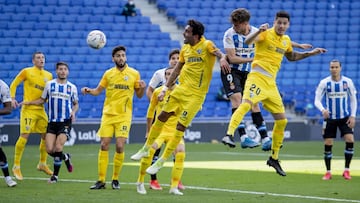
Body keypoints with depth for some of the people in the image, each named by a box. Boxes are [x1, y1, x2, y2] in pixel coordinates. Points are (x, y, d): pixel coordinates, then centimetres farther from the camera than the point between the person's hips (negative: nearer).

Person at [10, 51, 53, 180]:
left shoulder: (48, 75, 12)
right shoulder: (26, 72, -2)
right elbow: (14, 84, 2)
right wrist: (12, 98, -10)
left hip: (41, 109, 6)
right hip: (28, 108, -6)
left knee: (46, 136, 7)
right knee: (24, 136, -13)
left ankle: (42, 164, 24)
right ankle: (16, 166, -5)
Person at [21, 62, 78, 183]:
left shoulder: (72, 87, 6)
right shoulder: (49, 84, 6)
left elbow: (76, 104, 17)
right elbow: (42, 100, 16)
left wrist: (73, 112, -4)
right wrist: (28, 102, 3)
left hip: (65, 122, -2)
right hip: (52, 122, 2)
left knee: (58, 148, -15)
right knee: (49, 150, -9)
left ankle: (55, 175, 2)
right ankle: (65, 157, 24)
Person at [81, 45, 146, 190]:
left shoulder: (134, 74, 2)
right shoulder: (108, 74, 7)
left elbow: (139, 95, 7)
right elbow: (98, 90, 13)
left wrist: (142, 88, -14)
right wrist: (89, 91, -7)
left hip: (124, 115, -2)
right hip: (108, 114, 2)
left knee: (120, 146, -10)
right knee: (104, 145, -3)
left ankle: (115, 179, 5)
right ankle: (101, 180, 2)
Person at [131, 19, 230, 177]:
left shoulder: (206, 45, -12)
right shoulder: (185, 48, 8)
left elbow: (219, 53, -30)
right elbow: (177, 70, 17)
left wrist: (222, 59, -54)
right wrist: (165, 88, 15)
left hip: (196, 94, -6)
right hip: (181, 89, 6)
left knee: (181, 126, -6)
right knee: (162, 117, 8)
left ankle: (161, 162, 2)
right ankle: (146, 149, 26)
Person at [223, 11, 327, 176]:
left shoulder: (286, 40, 13)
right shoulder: (266, 34, -7)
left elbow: (291, 57, 33)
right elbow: (247, 42, -25)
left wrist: (311, 53, 26)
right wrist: (259, 31, -43)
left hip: (271, 83, 7)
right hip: (257, 77, -7)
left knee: (281, 120, 7)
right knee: (246, 104, -33)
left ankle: (274, 158, 18)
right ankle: (229, 134, -41)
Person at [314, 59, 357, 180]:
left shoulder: (348, 82, -2)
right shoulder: (324, 83, -5)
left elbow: (353, 100, 5)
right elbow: (317, 100, -8)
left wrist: (353, 116, -5)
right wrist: (323, 110, -29)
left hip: (345, 117, 0)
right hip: (330, 118, 0)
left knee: (350, 140, -16)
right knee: (328, 144, -3)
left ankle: (346, 170, -4)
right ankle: (328, 172, 10)